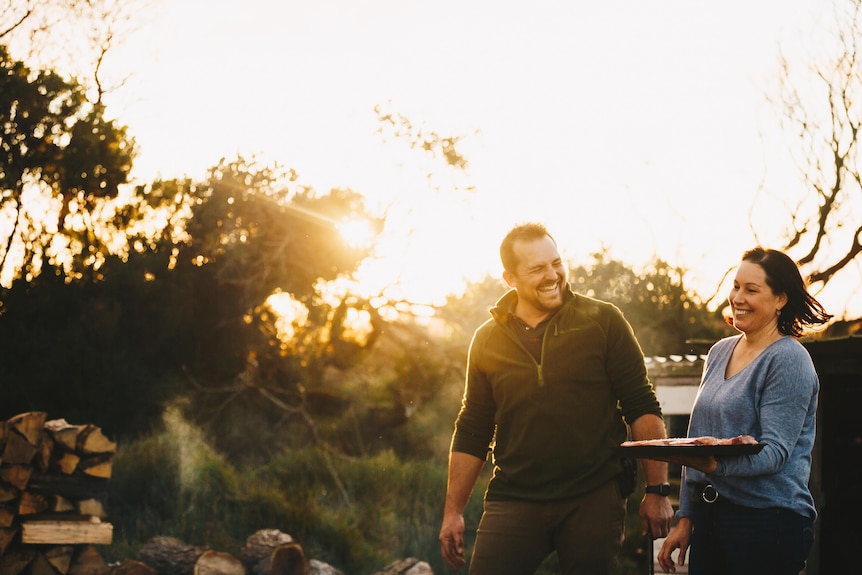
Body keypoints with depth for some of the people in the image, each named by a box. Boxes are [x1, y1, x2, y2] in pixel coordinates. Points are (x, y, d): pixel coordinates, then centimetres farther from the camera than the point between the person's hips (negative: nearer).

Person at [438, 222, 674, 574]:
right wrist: (453, 511, 10)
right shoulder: (488, 340, 7)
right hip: (514, 502, 2)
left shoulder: (603, 322, 0)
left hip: (594, 501, -1)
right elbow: (472, 431, 13)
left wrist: (657, 491, -7)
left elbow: (642, 409, -1)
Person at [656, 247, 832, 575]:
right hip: (708, 516, 7)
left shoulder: (789, 360, -9)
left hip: (768, 521, -7)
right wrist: (685, 518, 13)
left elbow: (775, 451, -18)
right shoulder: (719, 353, 13)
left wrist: (717, 463, -35)